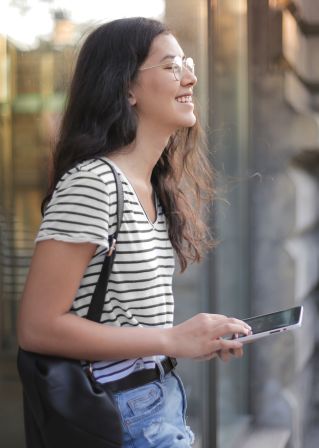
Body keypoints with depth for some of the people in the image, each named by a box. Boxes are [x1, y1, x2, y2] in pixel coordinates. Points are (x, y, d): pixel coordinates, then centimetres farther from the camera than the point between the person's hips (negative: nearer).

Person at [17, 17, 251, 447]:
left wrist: (196, 336, -1)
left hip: (163, 394, 8)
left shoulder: (156, 188, 6)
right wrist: (172, 339, -21)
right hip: (119, 411, -8)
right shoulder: (92, 183, -20)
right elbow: (38, 327, -23)